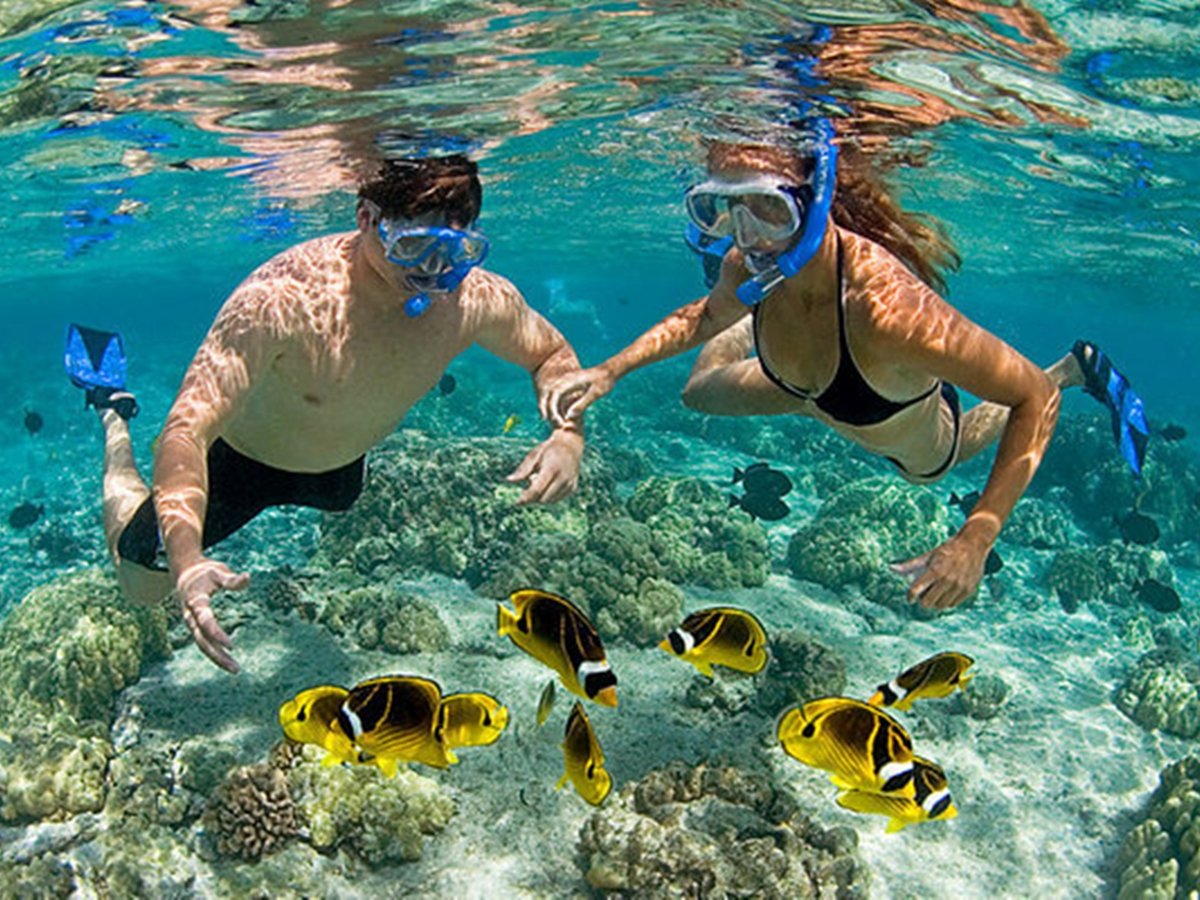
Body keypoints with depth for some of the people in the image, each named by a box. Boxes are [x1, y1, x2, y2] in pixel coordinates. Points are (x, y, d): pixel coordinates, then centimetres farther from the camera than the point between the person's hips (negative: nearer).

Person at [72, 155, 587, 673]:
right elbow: (187, 431, -44)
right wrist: (187, 559, -60)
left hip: (341, 469, 5)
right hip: (240, 456, -4)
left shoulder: (477, 299, -30)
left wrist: (568, 434, -31)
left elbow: (552, 353, -10)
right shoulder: (281, 300, -43)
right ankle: (114, 413, 34)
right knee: (142, 583, 15)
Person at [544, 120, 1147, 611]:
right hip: (818, 397, 3)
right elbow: (705, 316, -5)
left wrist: (975, 540, -45)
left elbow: (1034, 398, -39)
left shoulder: (887, 304, -49)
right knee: (700, 392, 18)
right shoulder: (746, 271, -30)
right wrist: (610, 371, -17)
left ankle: (1076, 367, 49)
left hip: (914, 438, -3)